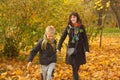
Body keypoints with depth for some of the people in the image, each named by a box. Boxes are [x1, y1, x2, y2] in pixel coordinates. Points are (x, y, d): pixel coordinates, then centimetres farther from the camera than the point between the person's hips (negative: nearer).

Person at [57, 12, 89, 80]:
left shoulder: (81, 27, -1)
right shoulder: (68, 27, 0)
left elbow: (85, 39, 1)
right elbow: (62, 38, 0)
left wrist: (87, 49, -4)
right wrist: (58, 48, -9)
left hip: (80, 50, 1)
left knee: (77, 67, 8)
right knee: (74, 68, -4)